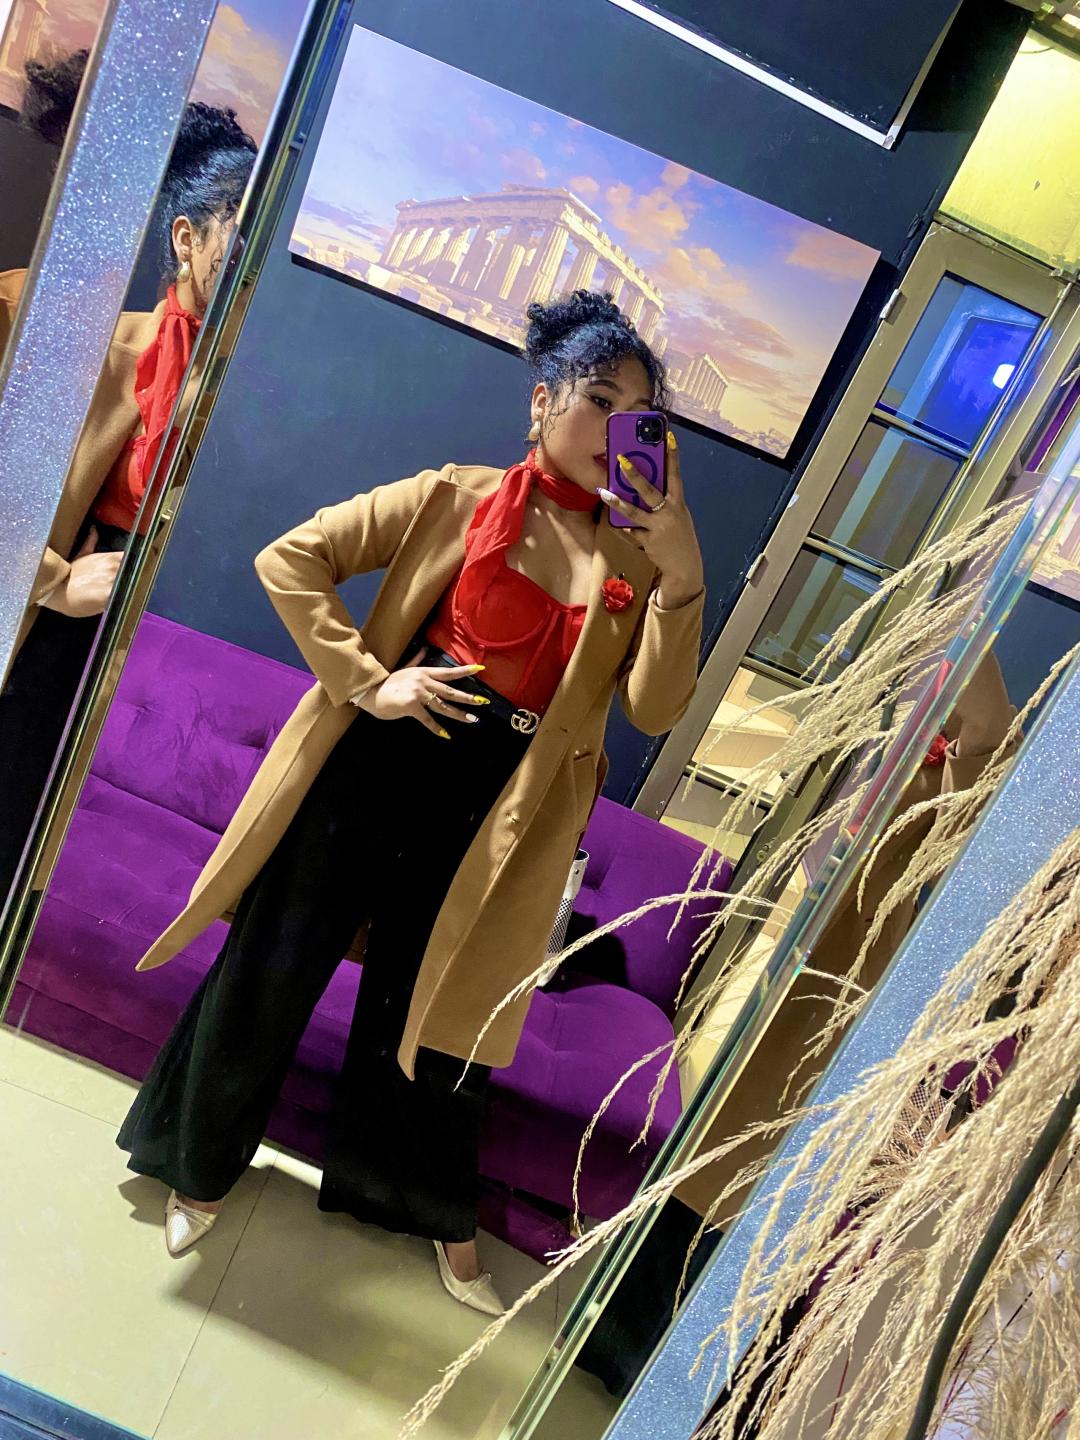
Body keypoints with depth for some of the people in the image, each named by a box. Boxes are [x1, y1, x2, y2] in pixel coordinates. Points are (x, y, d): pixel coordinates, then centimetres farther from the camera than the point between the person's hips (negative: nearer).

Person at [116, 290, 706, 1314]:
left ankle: (436, 1211, 44)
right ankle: (201, 1163, 41)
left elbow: (655, 709, -8)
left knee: (435, 1011, 17)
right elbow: (289, 561, -4)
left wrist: (682, 577, -19)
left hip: (487, 821, 2)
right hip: (371, 774, -2)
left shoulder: (635, 562, 4)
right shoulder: (457, 499, -3)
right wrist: (367, 681, -12)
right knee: (270, 976, 11)